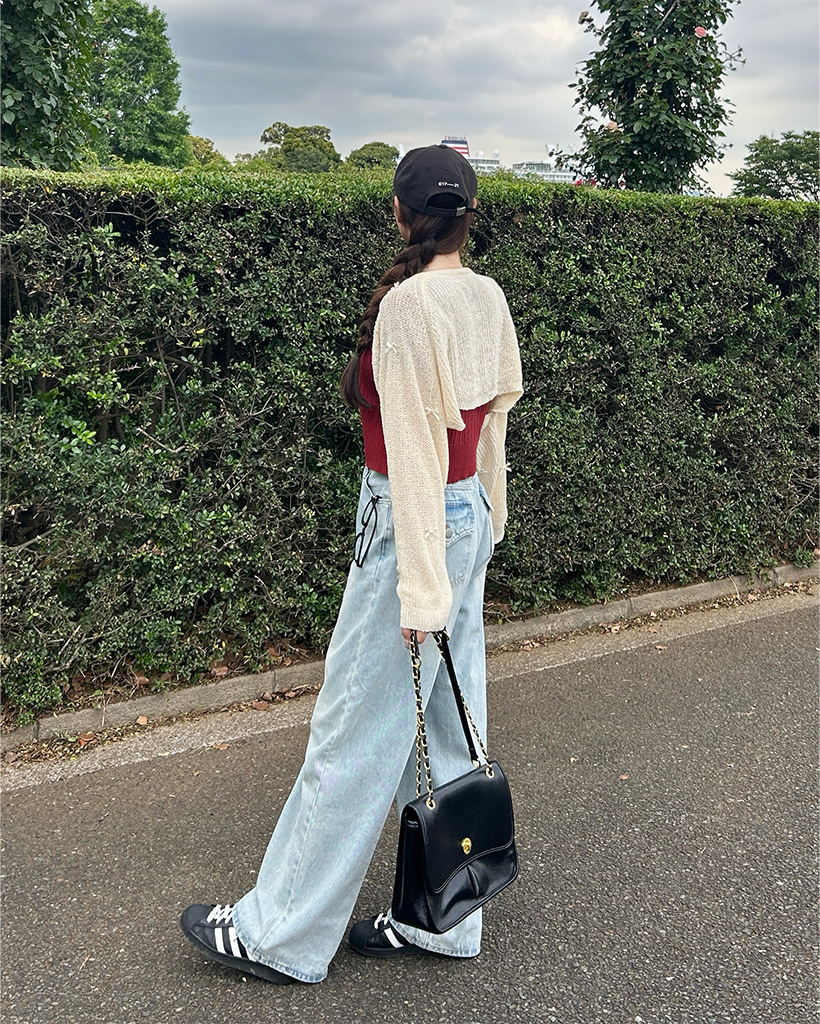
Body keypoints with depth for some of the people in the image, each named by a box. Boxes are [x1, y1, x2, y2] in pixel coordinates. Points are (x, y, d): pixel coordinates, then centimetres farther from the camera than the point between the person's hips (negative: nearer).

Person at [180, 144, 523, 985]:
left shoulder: (408, 302, -17)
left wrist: (421, 585, -18)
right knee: (445, 725, 14)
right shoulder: (489, 298, 7)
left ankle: (281, 933, 19)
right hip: (470, 515, 9)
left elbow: (413, 451, -20)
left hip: (415, 521, -9)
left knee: (355, 731, 2)